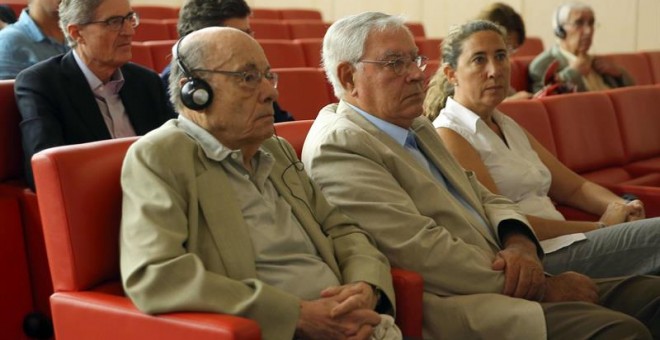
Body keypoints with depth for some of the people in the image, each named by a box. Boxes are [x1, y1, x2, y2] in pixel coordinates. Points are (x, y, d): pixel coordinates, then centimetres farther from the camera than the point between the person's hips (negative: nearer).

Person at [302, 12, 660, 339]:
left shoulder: (417, 128, 18)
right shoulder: (337, 147, -10)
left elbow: (486, 200, 20)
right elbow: (423, 251, -18)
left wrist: (519, 244, -4)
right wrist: (541, 288, -13)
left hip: (500, 284, 9)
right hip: (453, 307, -9)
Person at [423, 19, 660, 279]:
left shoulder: (508, 126, 21)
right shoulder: (448, 135, -6)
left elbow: (574, 187, 22)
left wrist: (620, 208, -1)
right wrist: (599, 227, -10)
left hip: (561, 246, 8)